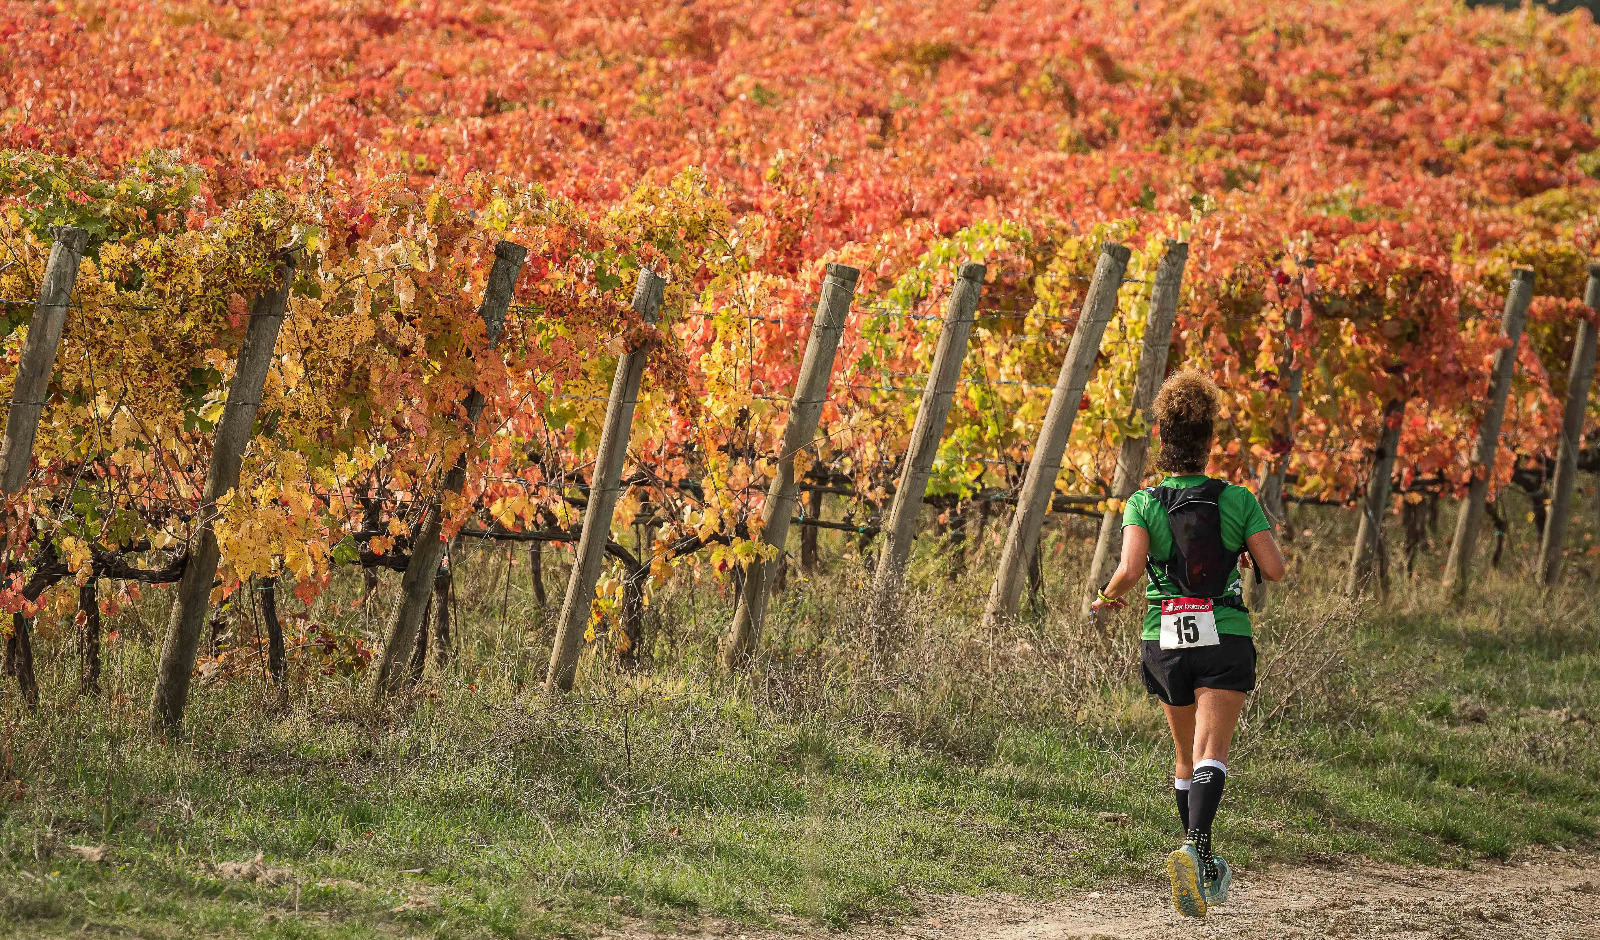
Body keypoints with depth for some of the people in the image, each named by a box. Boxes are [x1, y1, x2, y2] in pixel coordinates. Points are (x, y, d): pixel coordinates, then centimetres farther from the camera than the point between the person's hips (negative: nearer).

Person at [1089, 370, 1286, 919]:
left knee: (1186, 756, 20)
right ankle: (1195, 848, -40)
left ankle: (1204, 869, 28)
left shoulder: (1143, 504, -2)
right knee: (1210, 754, -15)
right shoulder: (1238, 501, -2)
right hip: (1226, 639, -2)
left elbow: (1131, 567, -17)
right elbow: (1275, 570, -4)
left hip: (1165, 643, 2)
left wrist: (1108, 597, 4)